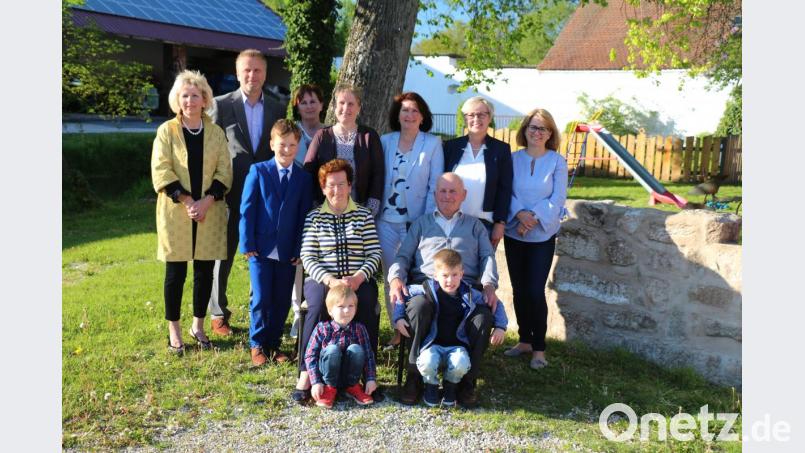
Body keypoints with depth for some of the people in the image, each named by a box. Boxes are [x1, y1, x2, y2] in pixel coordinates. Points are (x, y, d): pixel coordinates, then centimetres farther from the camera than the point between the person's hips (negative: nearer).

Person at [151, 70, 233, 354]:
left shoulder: (216, 133, 7)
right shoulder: (167, 131, 2)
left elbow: (225, 171, 2)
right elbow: (161, 171, -6)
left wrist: (207, 200, -12)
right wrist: (186, 201, -16)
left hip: (209, 212, 2)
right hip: (176, 213, -2)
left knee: (205, 271, 6)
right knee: (176, 272, 2)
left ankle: (198, 326, 21)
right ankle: (174, 331, 13)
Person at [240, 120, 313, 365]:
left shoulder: (303, 177, 6)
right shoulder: (258, 171, 0)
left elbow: (304, 215, 5)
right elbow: (246, 209, -2)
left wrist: (300, 249, -2)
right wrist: (247, 244, -8)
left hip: (288, 252, 2)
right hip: (261, 248, -2)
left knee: (282, 301, 8)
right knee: (261, 299, 0)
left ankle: (273, 343, 23)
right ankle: (257, 345, 16)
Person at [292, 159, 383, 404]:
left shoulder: (364, 215, 12)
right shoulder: (314, 217, 11)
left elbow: (375, 254, 4)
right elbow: (307, 257, 1)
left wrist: (358, 278, -14)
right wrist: (330, 280, -16)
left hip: (359, 281, 1)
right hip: (322, 280, 0)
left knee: (367, 304, -31)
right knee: (318, 304, -33)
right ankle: (306, 374, -28)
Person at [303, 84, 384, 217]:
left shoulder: (369, 136, 5)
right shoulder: (322, 136, 6)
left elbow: (378, 172, 2)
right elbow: (308, 171, 4)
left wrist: (372, 207, -6)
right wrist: (314, 207, -3)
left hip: (360, 209, 0)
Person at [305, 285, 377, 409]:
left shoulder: (359, 329, -4)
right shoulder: (322, 329, -10)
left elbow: (368, 355, -3)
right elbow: (310, 356, -11)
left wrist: (371, 379, -13)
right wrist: (316, 382, -18)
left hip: (349, 375, 2)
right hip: (329, 374, -2)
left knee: (356, 349, -26)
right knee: (333, 349, -31)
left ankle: (353, 386, -3)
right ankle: (330, 388, -9)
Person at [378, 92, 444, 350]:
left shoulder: (433, 144, -1)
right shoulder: (385, 142, 7)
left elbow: (436, 186, -3)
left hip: (417, 221, -3)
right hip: (387, 220, 3)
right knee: (390, 277, 8)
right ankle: (397, 330, 20)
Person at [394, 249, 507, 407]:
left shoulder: (469, 294, -1)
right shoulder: (428, 289, -7)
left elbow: (496, 305, 12)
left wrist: (500, 327, 0)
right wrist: (399, 318, -4)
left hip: (456, 345, 1)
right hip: (433, 345, -1)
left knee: (461, 364, -33)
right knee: (427, 363, -34)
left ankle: (450, 387, 4)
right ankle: (431, 387, 3)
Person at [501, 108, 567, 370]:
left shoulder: (557, 161, -3)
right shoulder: (514, 158, 2)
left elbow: (558, 198, -7)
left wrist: (534, 218, -17)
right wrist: (520, 213, -18)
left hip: (542, 234, -2)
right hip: (514, 233, 3)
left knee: (535, 291, -6)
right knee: (519, 290, 8)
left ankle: (538, 348, 6)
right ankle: (525, 341, 23)